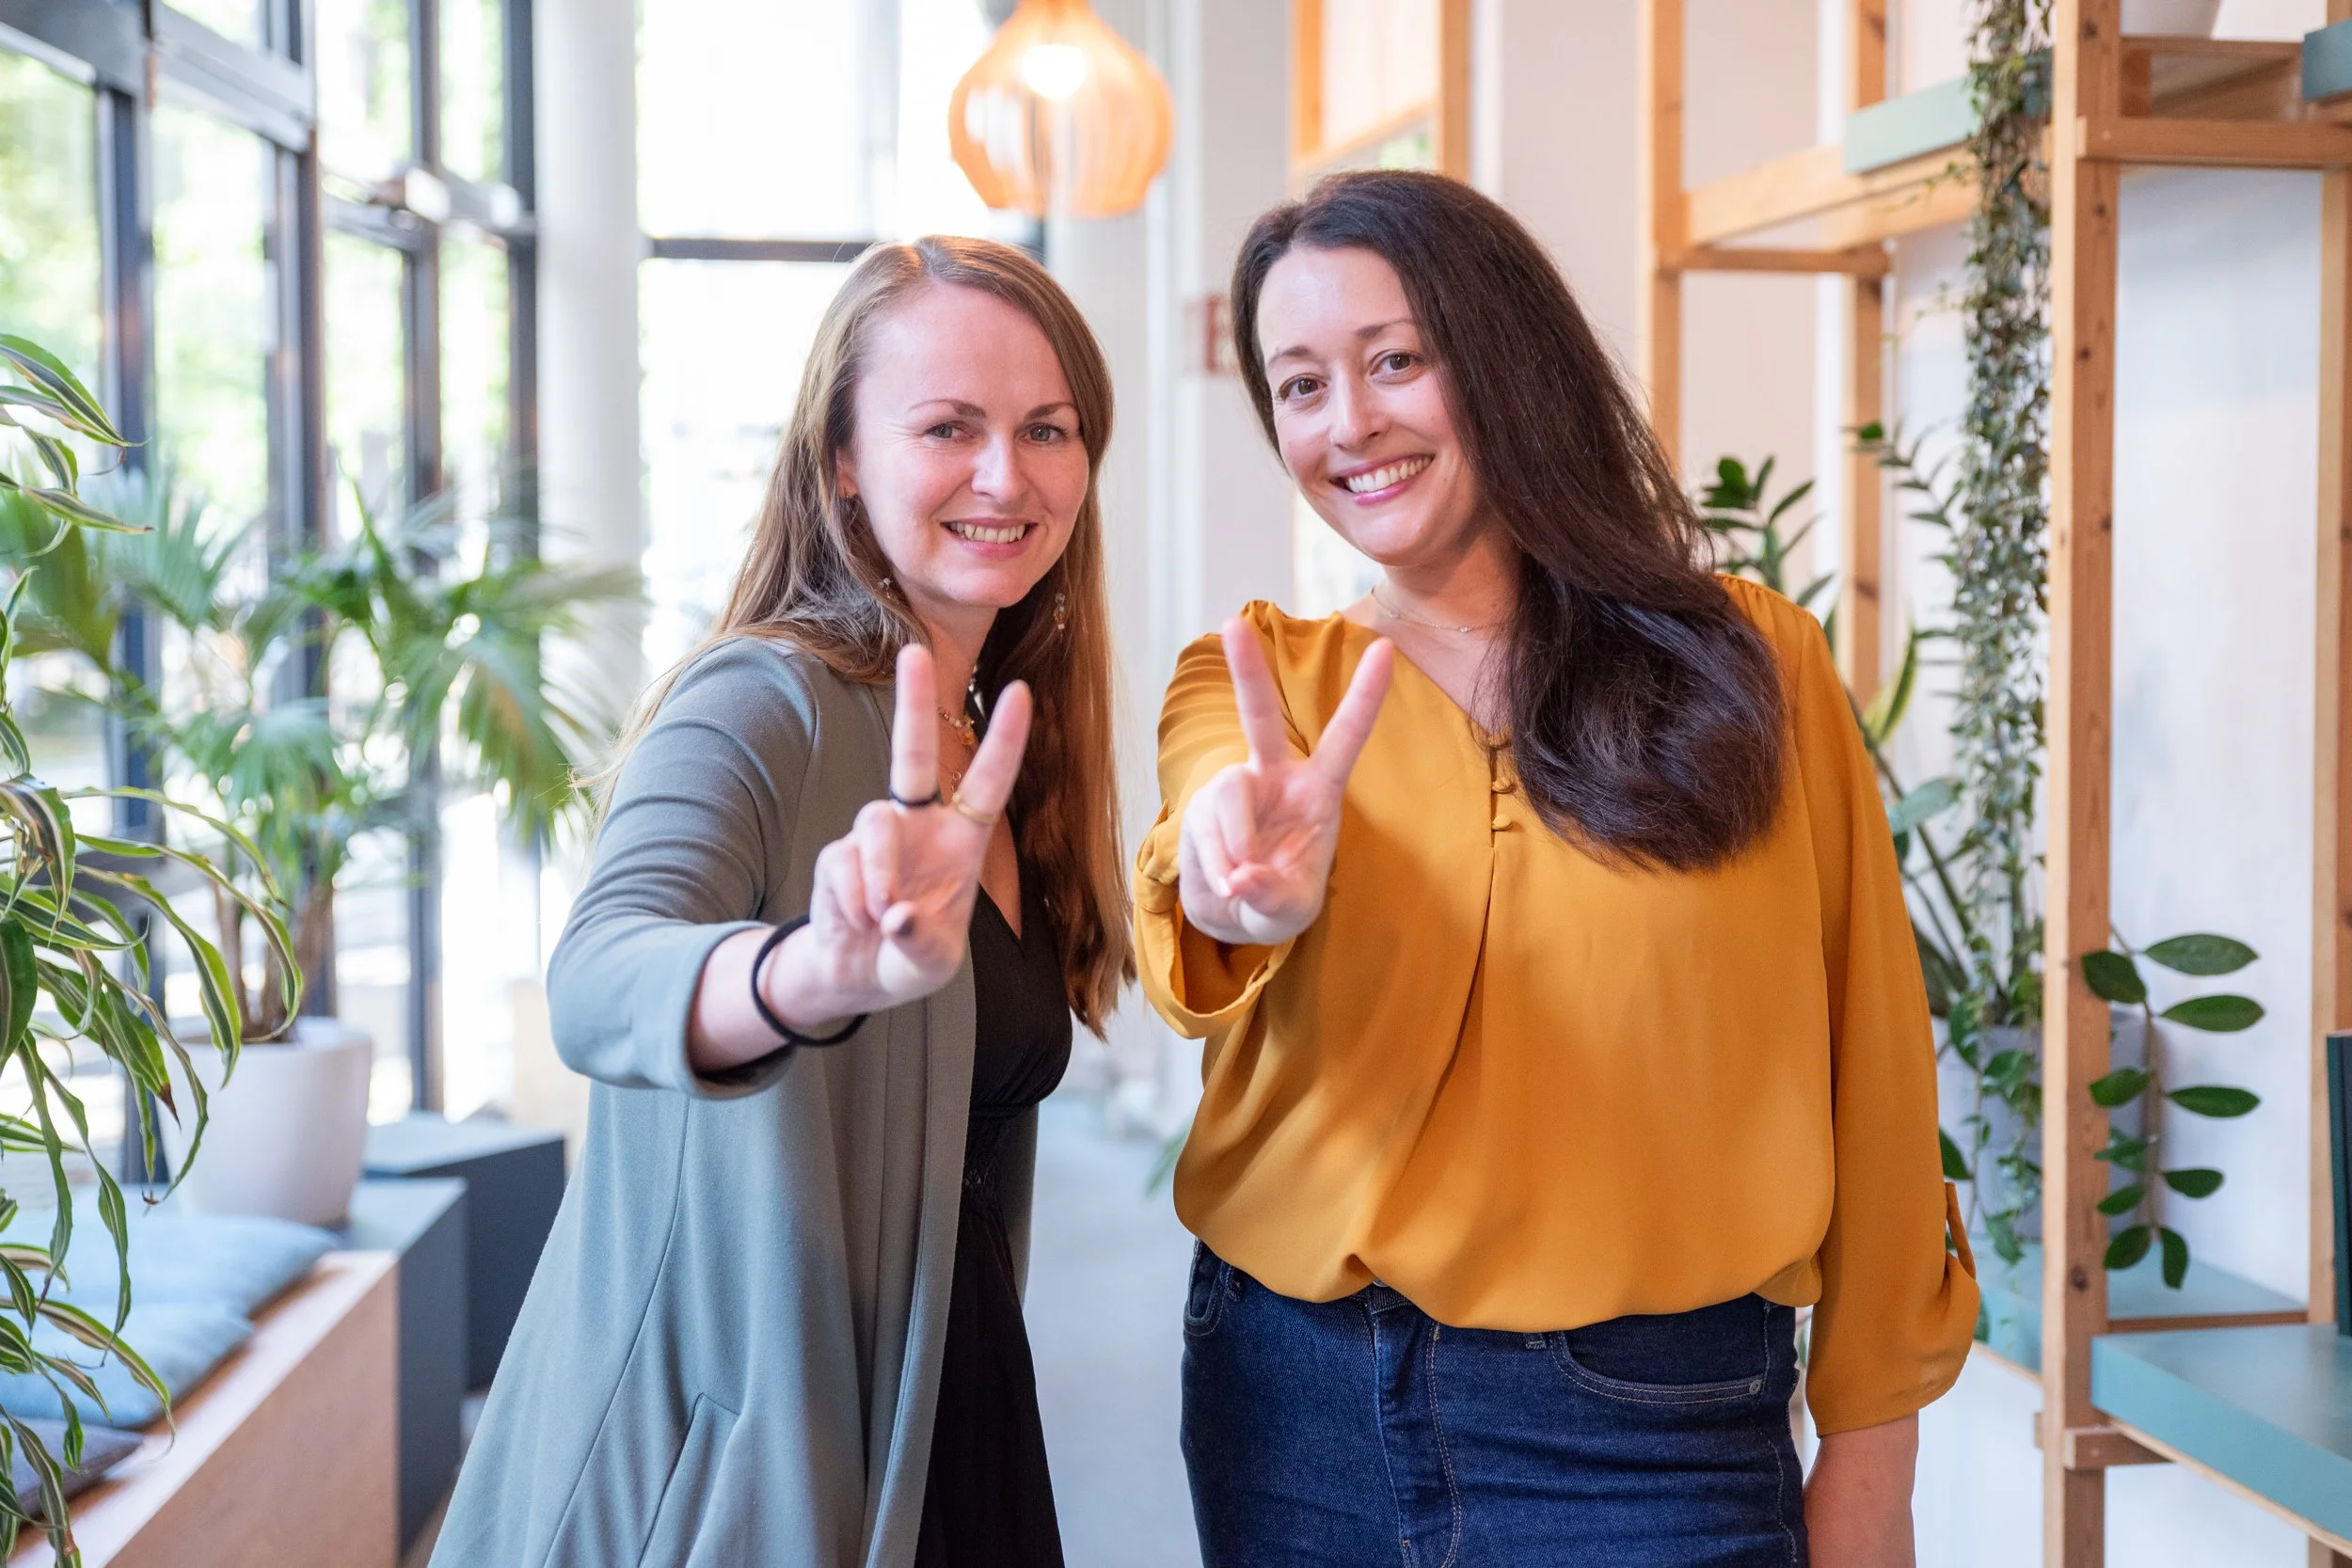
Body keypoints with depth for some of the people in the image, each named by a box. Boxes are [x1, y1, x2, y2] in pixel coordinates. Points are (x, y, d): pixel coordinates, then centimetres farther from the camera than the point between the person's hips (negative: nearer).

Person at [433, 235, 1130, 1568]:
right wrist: (826, 969, -55)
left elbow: (980, 1109, 10)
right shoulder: (765, 708, -17)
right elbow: (597, 984, -37)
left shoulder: (1007, 745, 4)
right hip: (726, 1458, -6)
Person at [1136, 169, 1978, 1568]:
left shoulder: (1753, 660, -1)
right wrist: (1246, 879, -46)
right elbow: (1221, 802, -23)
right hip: (1301, 1404, 2)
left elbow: (1868, 1076, 0)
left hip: (1649, 1438, -1)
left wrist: (1870, 1447, 1)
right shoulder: (1249, 683, 2)